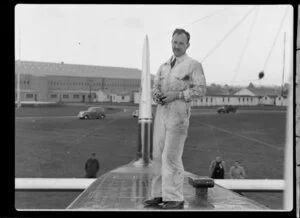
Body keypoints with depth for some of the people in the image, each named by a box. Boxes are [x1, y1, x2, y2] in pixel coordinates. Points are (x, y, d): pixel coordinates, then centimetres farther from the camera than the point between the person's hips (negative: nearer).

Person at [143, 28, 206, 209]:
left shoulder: (193, 65, -1)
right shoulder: (164, 66, 19)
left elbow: (200, 89, -8)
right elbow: (156, 86, 17)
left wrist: (176, 95, -16)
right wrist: (156, 94, -7)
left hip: (178, 114, -6)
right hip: (162, 111, 7)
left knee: (171, 156, -9)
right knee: (158, 155, 7)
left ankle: (175, 198, -1)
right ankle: (160, 195, 16)